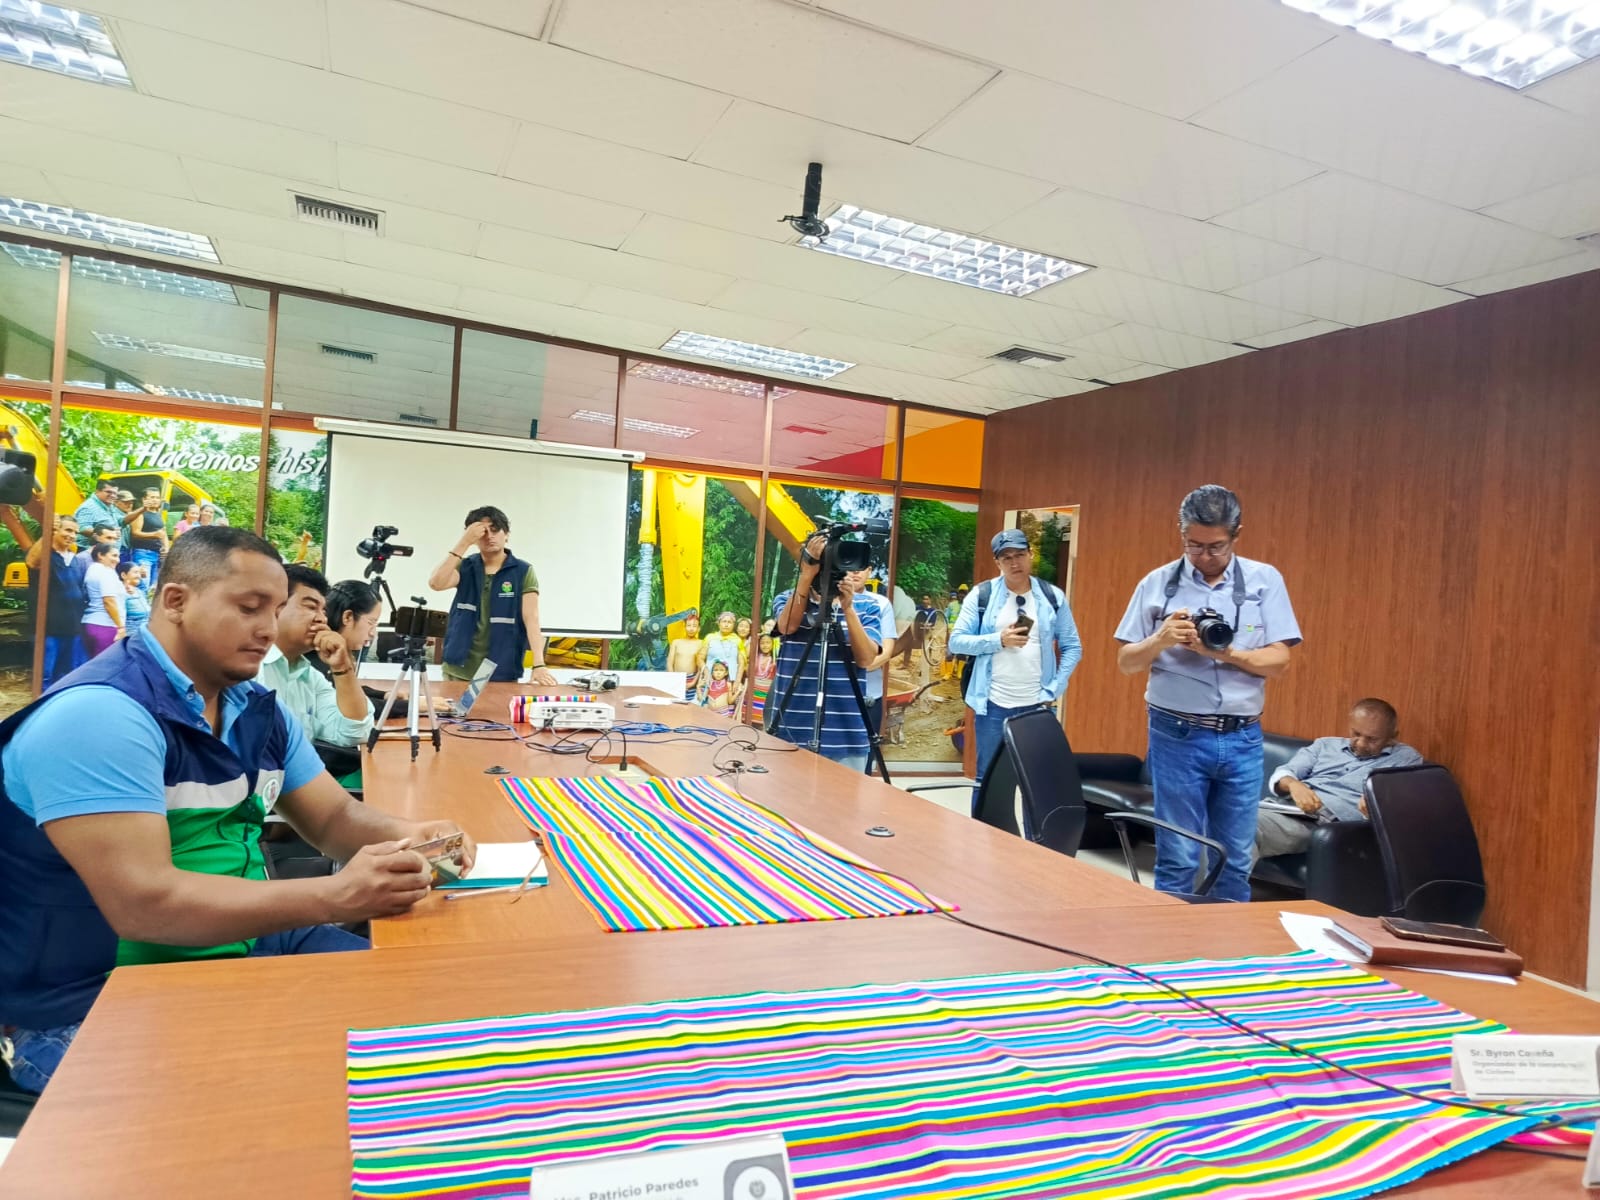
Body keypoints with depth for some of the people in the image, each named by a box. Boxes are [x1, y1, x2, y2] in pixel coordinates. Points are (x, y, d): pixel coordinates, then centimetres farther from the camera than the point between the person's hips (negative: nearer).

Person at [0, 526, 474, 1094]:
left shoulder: (257, 709, 6)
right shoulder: (99, 714, -22)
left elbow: (334, 817, 11)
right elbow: (143, 904, -29)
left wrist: (402, 837, -12)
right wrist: (335, 896, -33)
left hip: (243, 948, 8)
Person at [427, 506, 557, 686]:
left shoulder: (523, 572, -3)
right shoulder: (465, 567, 7)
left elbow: (531, 619, -13)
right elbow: (436, 583, -13)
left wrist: (539, 665, -25)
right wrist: (464, 543, -16)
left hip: (502, 674, -3)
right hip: (458, 670, 3)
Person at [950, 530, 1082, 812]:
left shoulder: (1053, 597, 3)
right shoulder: (982, 595, -2)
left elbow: (1072, 647, 5)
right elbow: (956, 641, -5)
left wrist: (1054, 690, -5)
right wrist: (999, 640, -17)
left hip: (1037, 705, 1)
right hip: (993, 705, -1)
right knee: (987, 779, 9)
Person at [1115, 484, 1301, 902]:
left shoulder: (1265, 580, 4)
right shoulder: (1158, 583, 1)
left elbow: (1278, 661, -1)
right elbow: (1126, 663, 3)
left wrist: (1224, 652, -18)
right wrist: (1160, 639, -17)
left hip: (1242, 738, 2)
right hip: (1177, 736, -1)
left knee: (1236, 860, 10)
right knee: (1178, 859, 3)